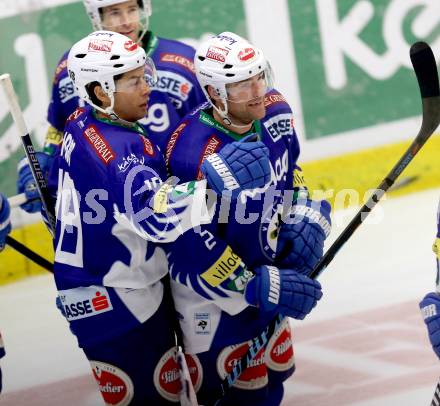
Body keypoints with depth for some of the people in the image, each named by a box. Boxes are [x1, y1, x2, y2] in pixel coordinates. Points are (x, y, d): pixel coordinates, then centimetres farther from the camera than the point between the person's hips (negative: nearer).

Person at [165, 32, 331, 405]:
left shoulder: (274, 111, -11)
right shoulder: (194, 155, -33)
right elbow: (192, 250, -28)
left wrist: (305, 218, -4)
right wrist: (259, 288, -26)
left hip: (268, 270, 7)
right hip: (211, 292, -7)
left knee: (277, 373, 22)